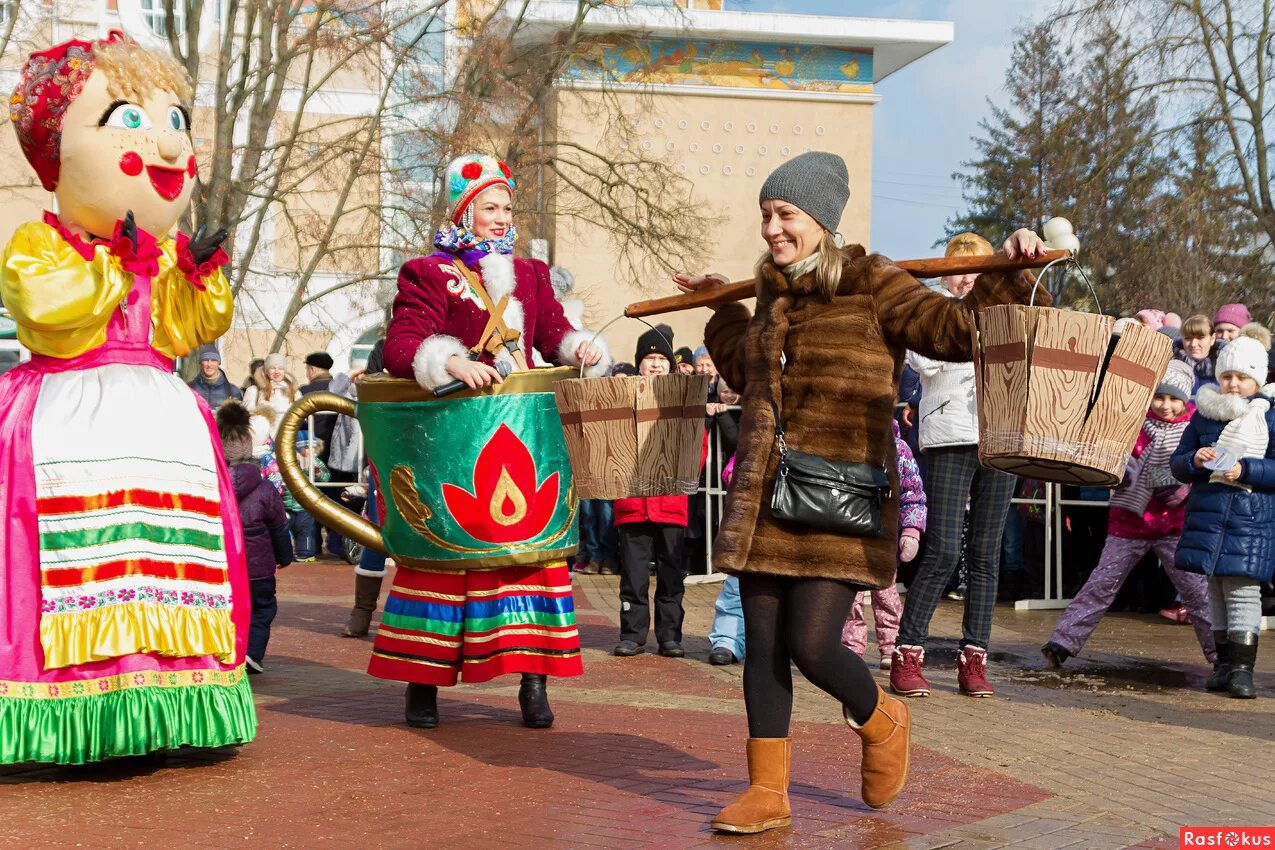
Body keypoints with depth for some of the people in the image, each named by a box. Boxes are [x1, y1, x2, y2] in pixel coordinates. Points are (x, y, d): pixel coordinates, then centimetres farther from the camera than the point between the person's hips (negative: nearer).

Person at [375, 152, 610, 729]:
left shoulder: (529, 275, 18)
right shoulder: (428, 275, 0)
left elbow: (554, 334, 16)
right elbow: (399, 347, -13)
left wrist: (581, 348, -8)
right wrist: (452, 363, -32)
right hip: (452, 440, -4)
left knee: (533, 547, -1)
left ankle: (533, 682, 4)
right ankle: (422, 683, 7)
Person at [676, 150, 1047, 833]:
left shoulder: (872, 285, -3)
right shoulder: (774, 294, 15)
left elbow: (959, 330, -9)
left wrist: (1005, 276, -21)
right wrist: (721, 312, 33)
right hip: (764, 494, 6)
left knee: (812, 646, -9)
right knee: (763, 644, 6)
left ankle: (883, 724, 24)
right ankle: (767, 791, 16)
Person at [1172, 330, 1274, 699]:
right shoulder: (1204, 414, 10)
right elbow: (1178, 465, 12)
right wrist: (1194, 460, -9)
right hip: (1208, 512, 4)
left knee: (1243, 589, -8)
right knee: (1216, 589, 10)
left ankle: (1242, 668, -3)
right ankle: (1224, 663, 19)